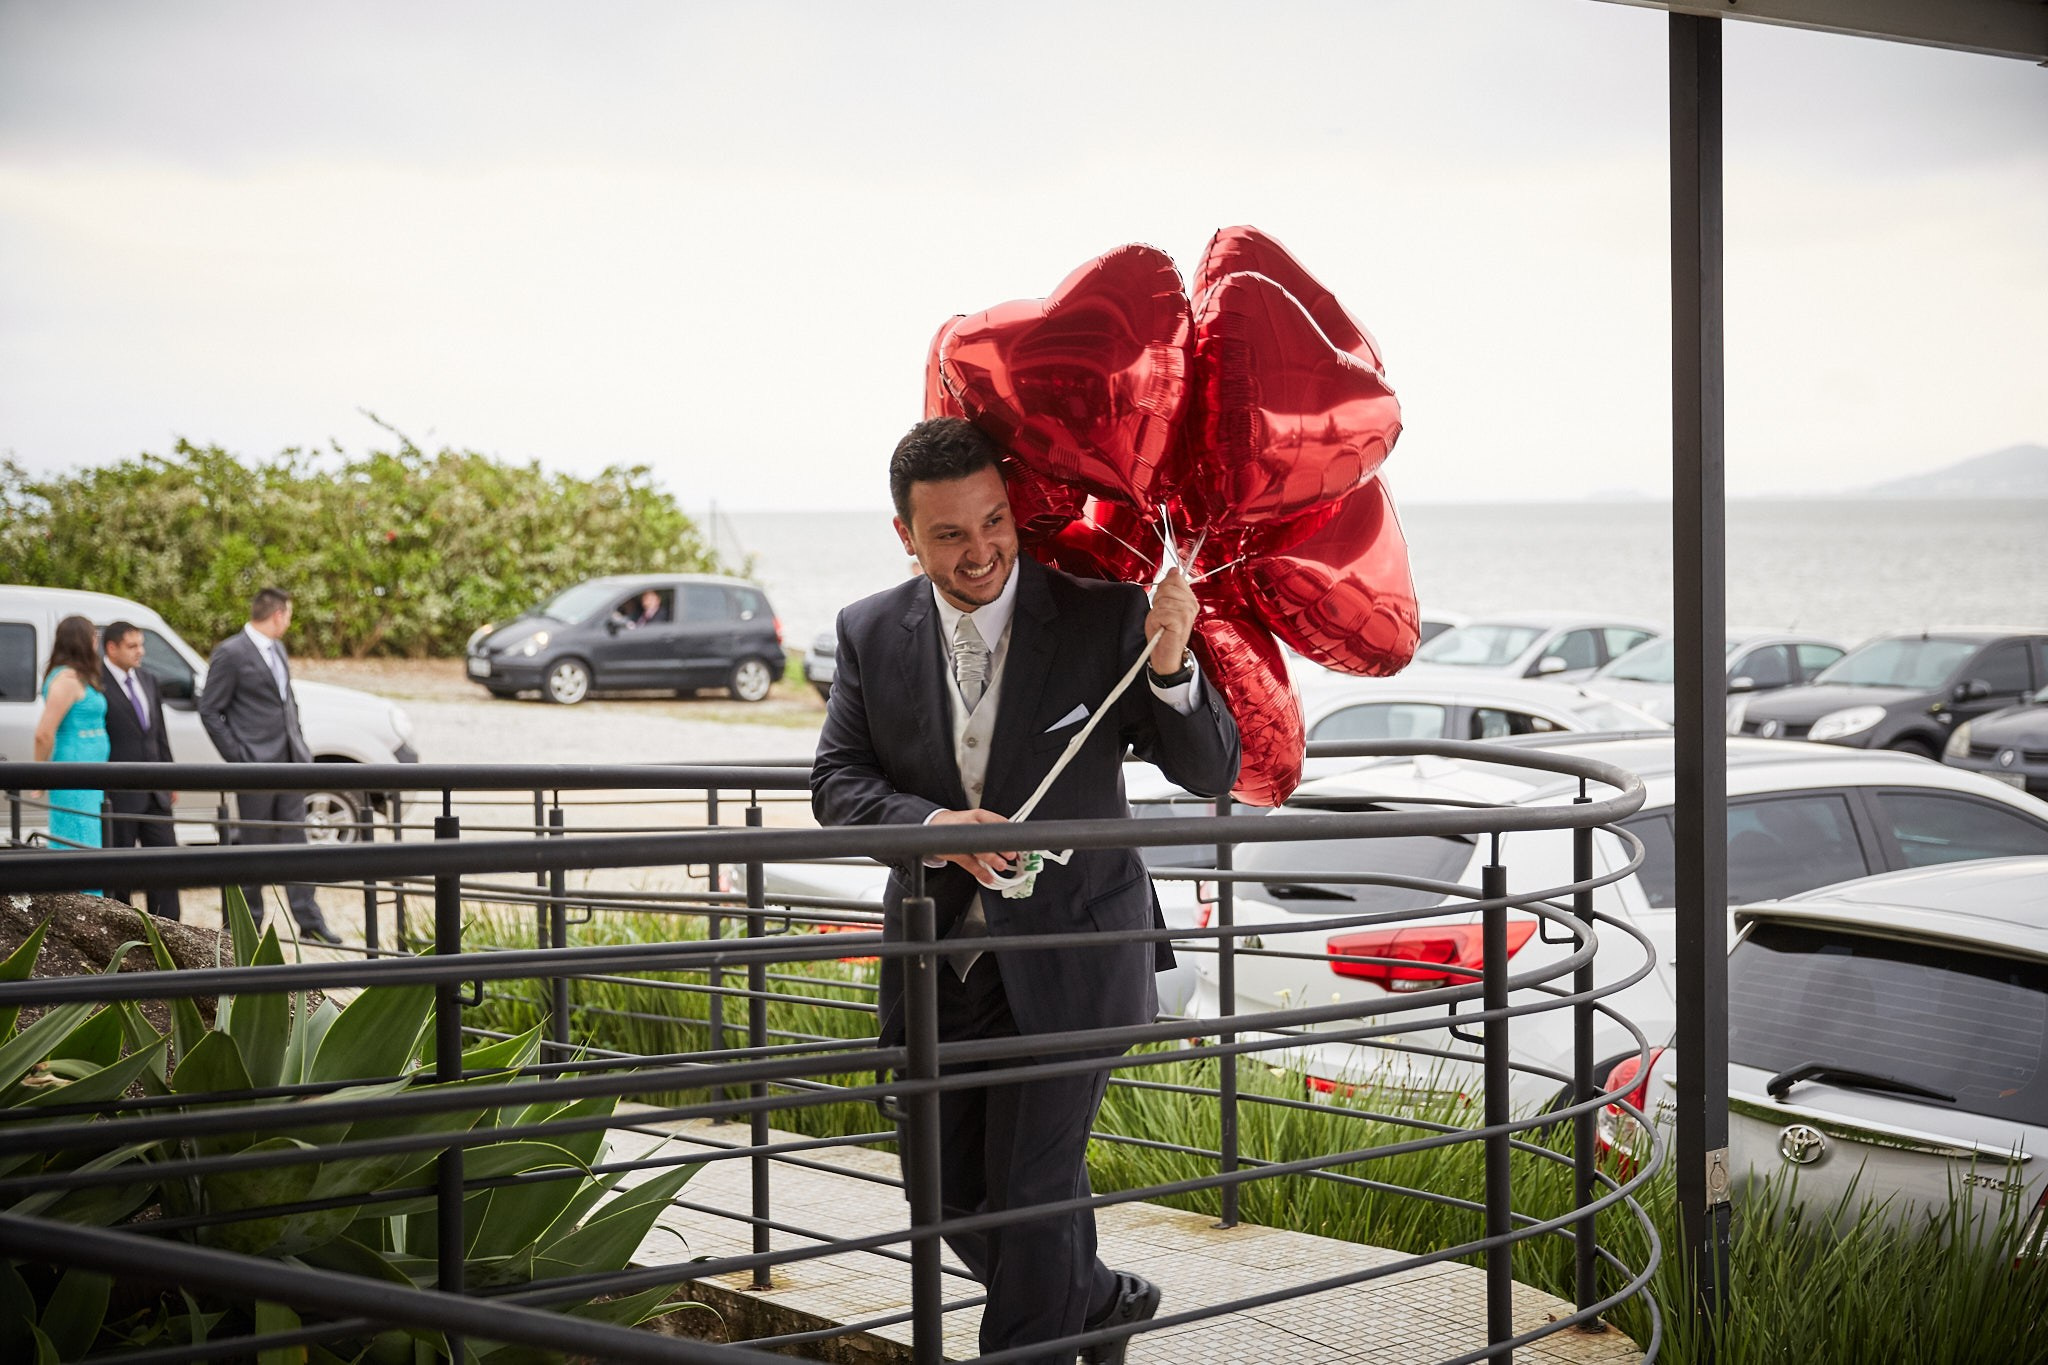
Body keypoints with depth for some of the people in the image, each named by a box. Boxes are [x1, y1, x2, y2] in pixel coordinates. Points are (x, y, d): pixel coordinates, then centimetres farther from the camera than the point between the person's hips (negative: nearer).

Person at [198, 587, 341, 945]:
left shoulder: (277, 648, 14)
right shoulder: (230, 653, -11)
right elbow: (210, 711, -10)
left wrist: (299, 744, 14)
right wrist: (237, 759, -12)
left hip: (289, 762, 7)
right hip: (256, 766, -7)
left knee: (295, 841, 6)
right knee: (253, 846, 2)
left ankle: (309, 921, 8)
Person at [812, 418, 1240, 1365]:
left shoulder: (1104, 617, -11)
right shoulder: (872, 634, -2)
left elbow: (1211, 772, -12)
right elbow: (835, 782, -1)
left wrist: (1169, 668, -32)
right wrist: (930, 823, -21)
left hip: (1065, 957, -4)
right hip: (937, 958, 4)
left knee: (1031, 1194, -2)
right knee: (955, 1193, 15)